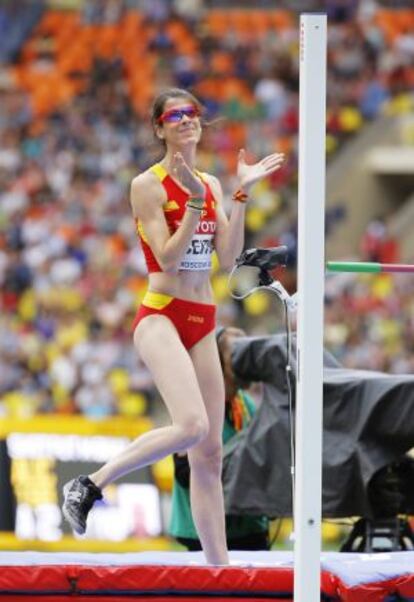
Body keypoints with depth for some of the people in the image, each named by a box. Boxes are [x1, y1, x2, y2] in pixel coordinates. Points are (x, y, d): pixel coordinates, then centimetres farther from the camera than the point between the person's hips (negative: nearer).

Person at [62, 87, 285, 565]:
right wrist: (195, 202, -22)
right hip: (161, 316, -7)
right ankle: (90, 485, -14)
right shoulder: (147, 185, -6)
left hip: (203, 323, 7)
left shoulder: (210, 185, 13)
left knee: (209, 453, 4)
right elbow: (168, 258, -14)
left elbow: (227, 257, 4)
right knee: (192, 426, -27)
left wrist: (241, 195, -1)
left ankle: (220, 568, 5)